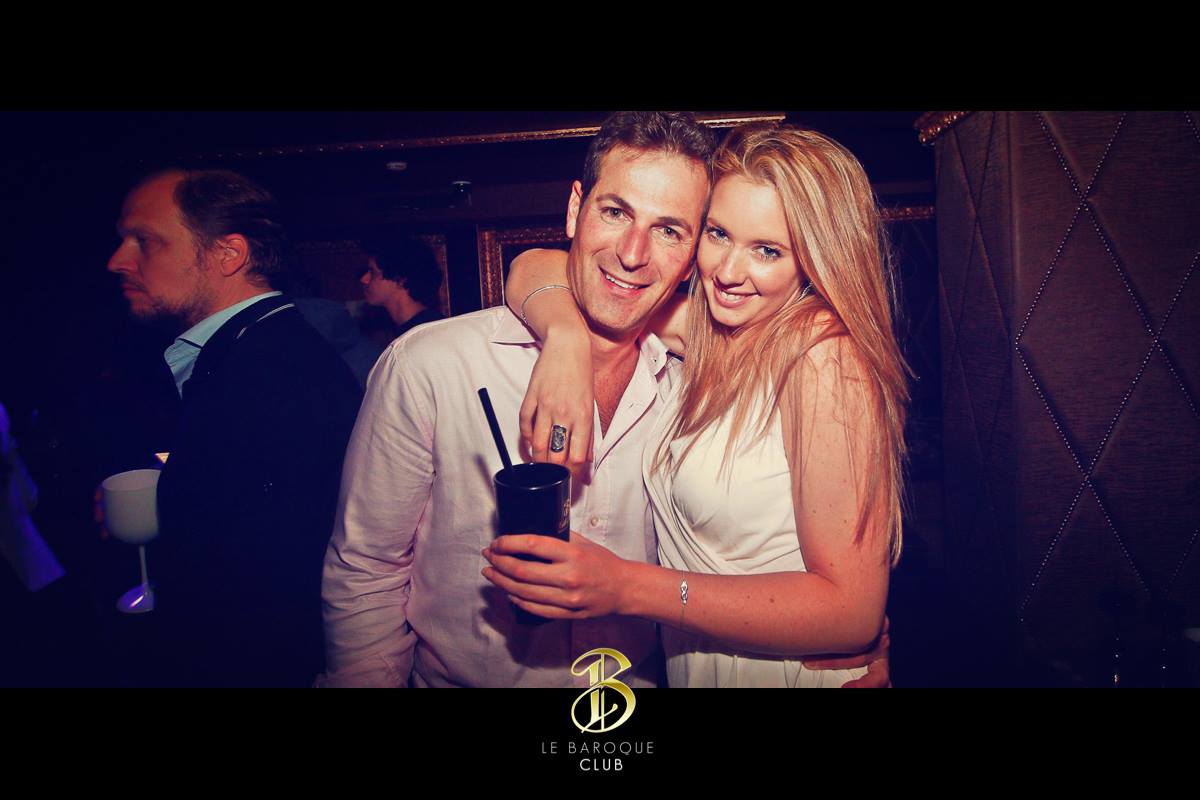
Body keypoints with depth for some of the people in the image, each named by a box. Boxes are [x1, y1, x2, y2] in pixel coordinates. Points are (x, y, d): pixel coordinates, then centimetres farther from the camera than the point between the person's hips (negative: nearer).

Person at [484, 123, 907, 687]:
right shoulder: (707, 328, -6)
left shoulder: (824, 354, -24)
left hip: (794, 672, -6)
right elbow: (535, 270, -1)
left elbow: (853, 609, -26)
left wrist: (628, 588, -32)